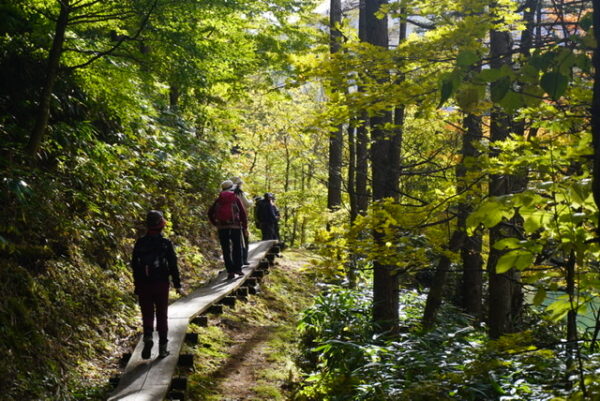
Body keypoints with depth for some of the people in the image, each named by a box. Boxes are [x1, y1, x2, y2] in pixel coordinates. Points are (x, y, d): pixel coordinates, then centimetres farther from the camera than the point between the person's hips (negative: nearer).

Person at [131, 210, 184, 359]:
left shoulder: (140, 243, -1)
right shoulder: (166, 243, -7)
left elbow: (134, 266, 2)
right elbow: (173, 266, -6)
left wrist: (137, 285, 11)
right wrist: (177, 285, 1)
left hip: (144, 285, 1)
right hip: (161, 284, -1)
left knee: (147, 314, 9)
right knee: (162, 315, 9)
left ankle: (148, 337, -17)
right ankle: (162, 347, 12)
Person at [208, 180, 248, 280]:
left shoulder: (218, 200, 8)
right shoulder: (236, 199, 1)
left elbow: (210, 213, 7)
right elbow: (243, 213, -3)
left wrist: (215, 224, 14)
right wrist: (245, 226, 5)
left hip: (222, 228, 2)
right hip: (235, 226, -2)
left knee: (226, 250, 6)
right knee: (237, 248, 10)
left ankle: (230, 271, 3)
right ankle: (238, 268, 3)